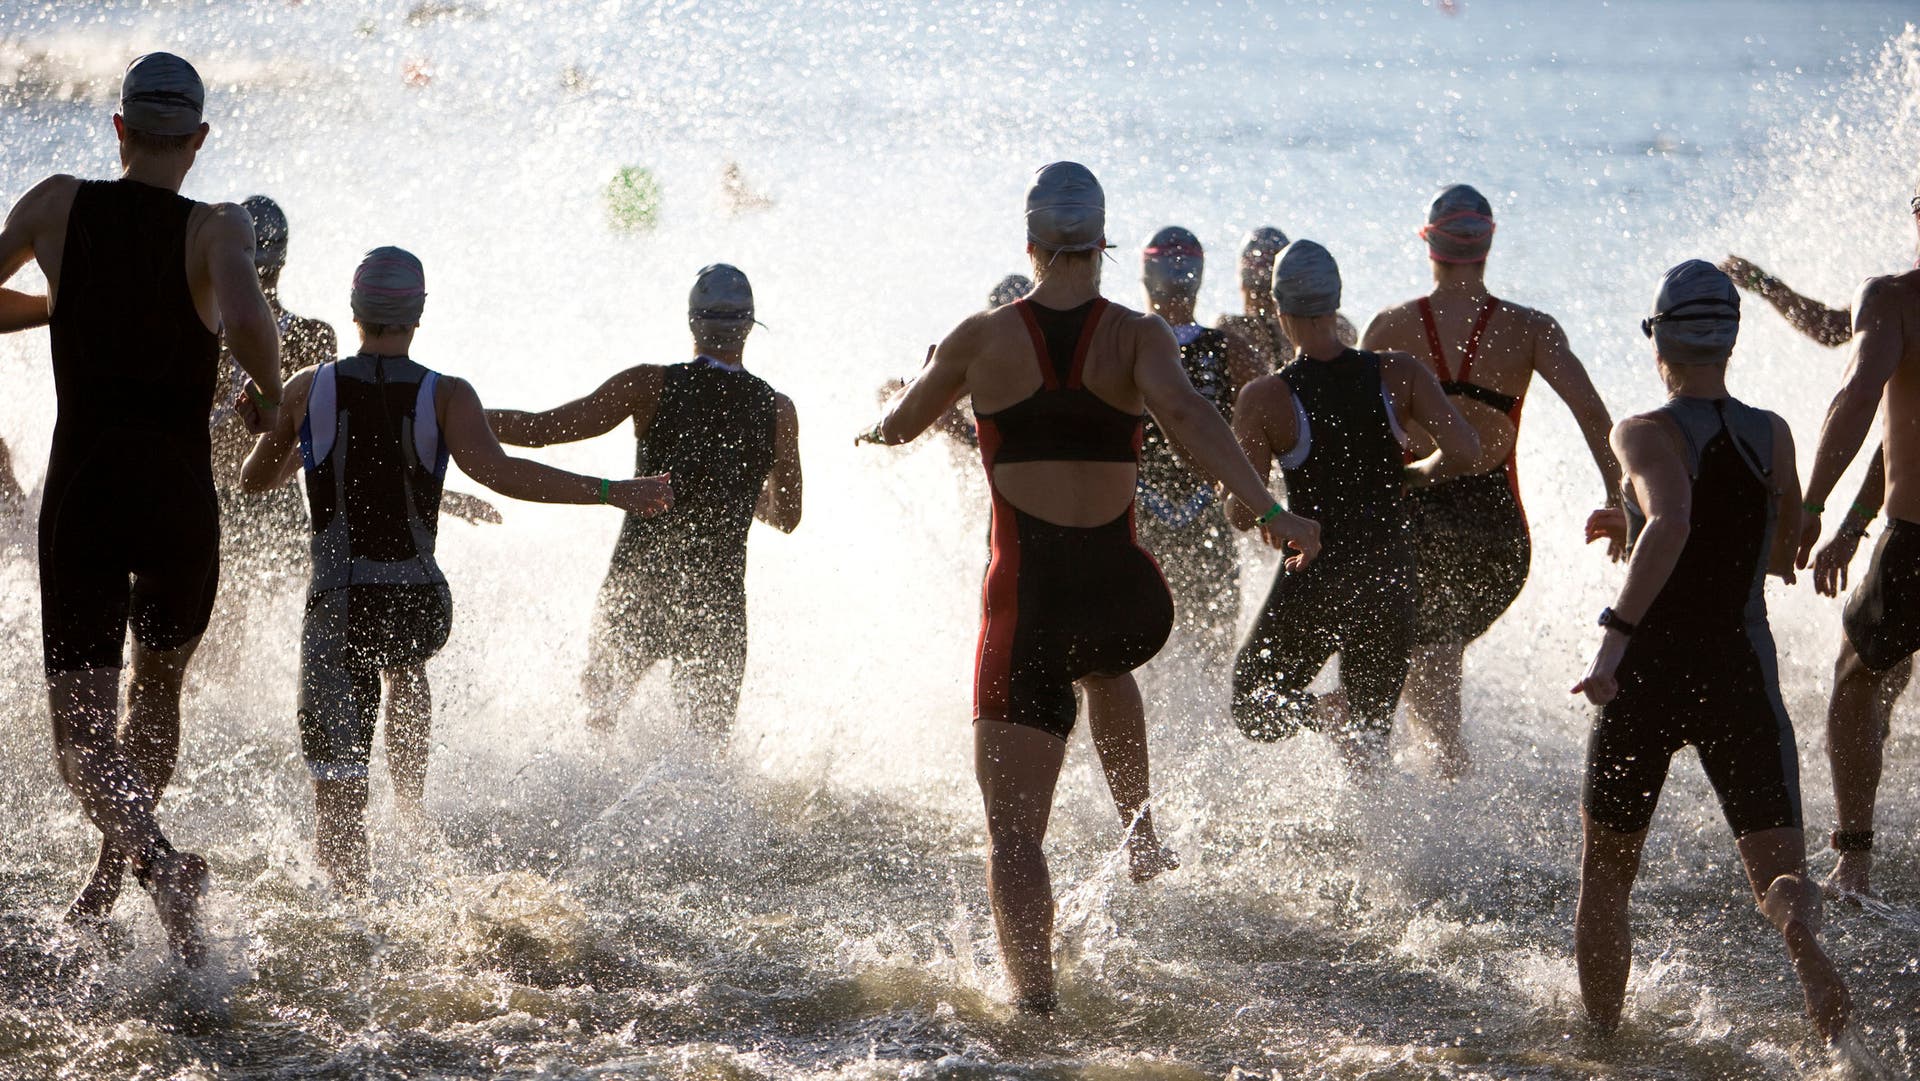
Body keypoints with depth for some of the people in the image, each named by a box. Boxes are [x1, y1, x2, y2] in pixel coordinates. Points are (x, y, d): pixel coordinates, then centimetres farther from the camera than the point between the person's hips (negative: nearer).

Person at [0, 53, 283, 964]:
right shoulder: (218, 229, -7)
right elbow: (246, 322, -26)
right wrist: (272, 393, -6)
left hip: (82, 491, 0)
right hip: (180, 495, 0)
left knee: (83, 734, -4)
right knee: (157, 692, 26)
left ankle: (155, 860, -33)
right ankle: (108, 876, 33)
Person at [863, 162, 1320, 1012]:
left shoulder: (983, 338, -1)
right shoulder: (1136, 335, -3)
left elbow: (898, 427, 14)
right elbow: (1185, 414, -22)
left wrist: (880, 427, 37)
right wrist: (1267, 510, -28)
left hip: (1025, 594, -2)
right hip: (1125, 597, 2)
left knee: (1014, 829, 0)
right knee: (1106, 667, 41)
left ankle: (1032, 990, -14)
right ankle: (1140, 837, 40)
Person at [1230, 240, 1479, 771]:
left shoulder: (1265, 399, -13)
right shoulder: (1399, 375, -6)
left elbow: (1242, 515, -12)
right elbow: (1464, 450, -14)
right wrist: (1405, 476, 5)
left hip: (1311, 584, -3)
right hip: (1389, 582, 3)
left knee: (1254, 715, 15)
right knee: (1367, 750, 21)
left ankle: (1327, 713, -13)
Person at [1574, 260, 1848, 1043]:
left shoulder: (1648, 435, -9)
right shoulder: (1772, 436, 6)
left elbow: (1672, 523, -30)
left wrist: (1614, 633, -32)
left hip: (1649, 676, -2)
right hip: (1742, 677, 3)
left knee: (1605, 881, 16)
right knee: (1778, 870, -1)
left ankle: (1601, 1037, 20)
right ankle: (1800, 927, -36)